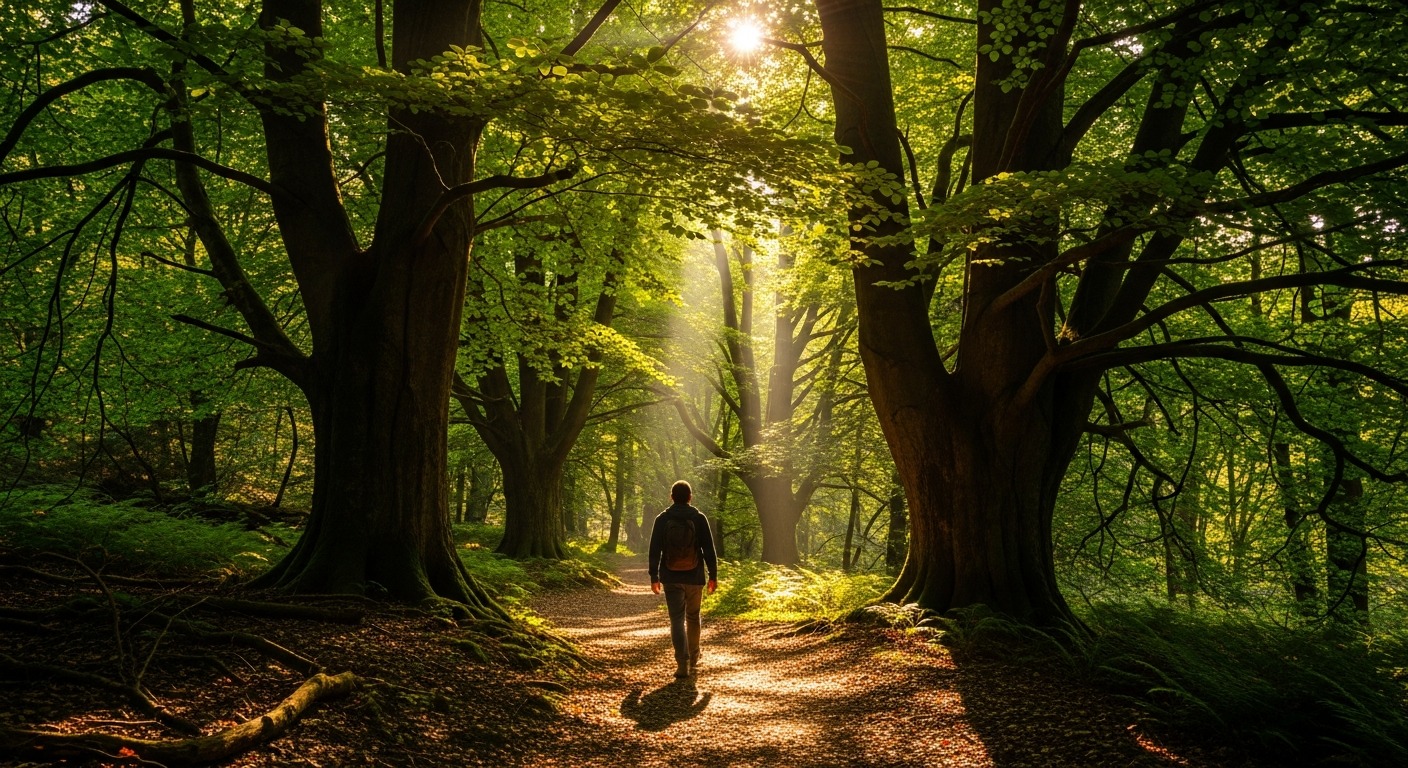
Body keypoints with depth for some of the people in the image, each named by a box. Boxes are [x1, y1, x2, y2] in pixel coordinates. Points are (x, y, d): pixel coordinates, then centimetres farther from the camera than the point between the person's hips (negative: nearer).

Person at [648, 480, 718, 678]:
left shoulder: (662, 519, -2)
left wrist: (654, 577, 6)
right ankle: (693, 658, 29)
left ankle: (683, 663, -10)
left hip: (671, 579, 0)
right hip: (694, 578, 1)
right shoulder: (699, 519, -4)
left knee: (677, 620, 0)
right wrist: (713, 575, 3)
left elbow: (654, 550, -1)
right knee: (693, 618, 17)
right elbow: (709, 549, -4)